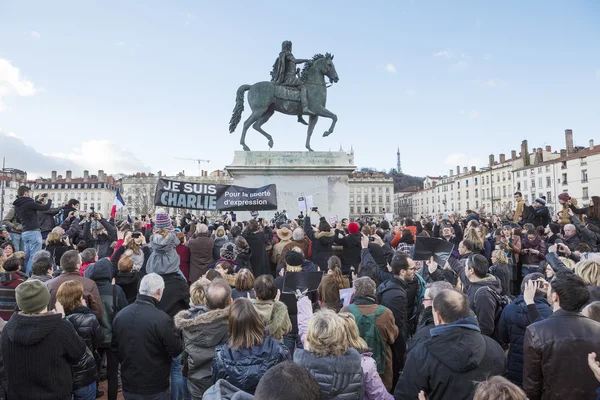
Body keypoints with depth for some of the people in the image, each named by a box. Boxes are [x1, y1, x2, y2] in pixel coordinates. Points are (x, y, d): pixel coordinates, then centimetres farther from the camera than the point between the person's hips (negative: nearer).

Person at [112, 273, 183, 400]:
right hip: (156, 389, -5)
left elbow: (115, 347, 9)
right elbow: (176, 350, -16)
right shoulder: (161, 319, -25)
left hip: (129, 387, 5)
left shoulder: (120, 315, -5)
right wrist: (175, 331, 2)